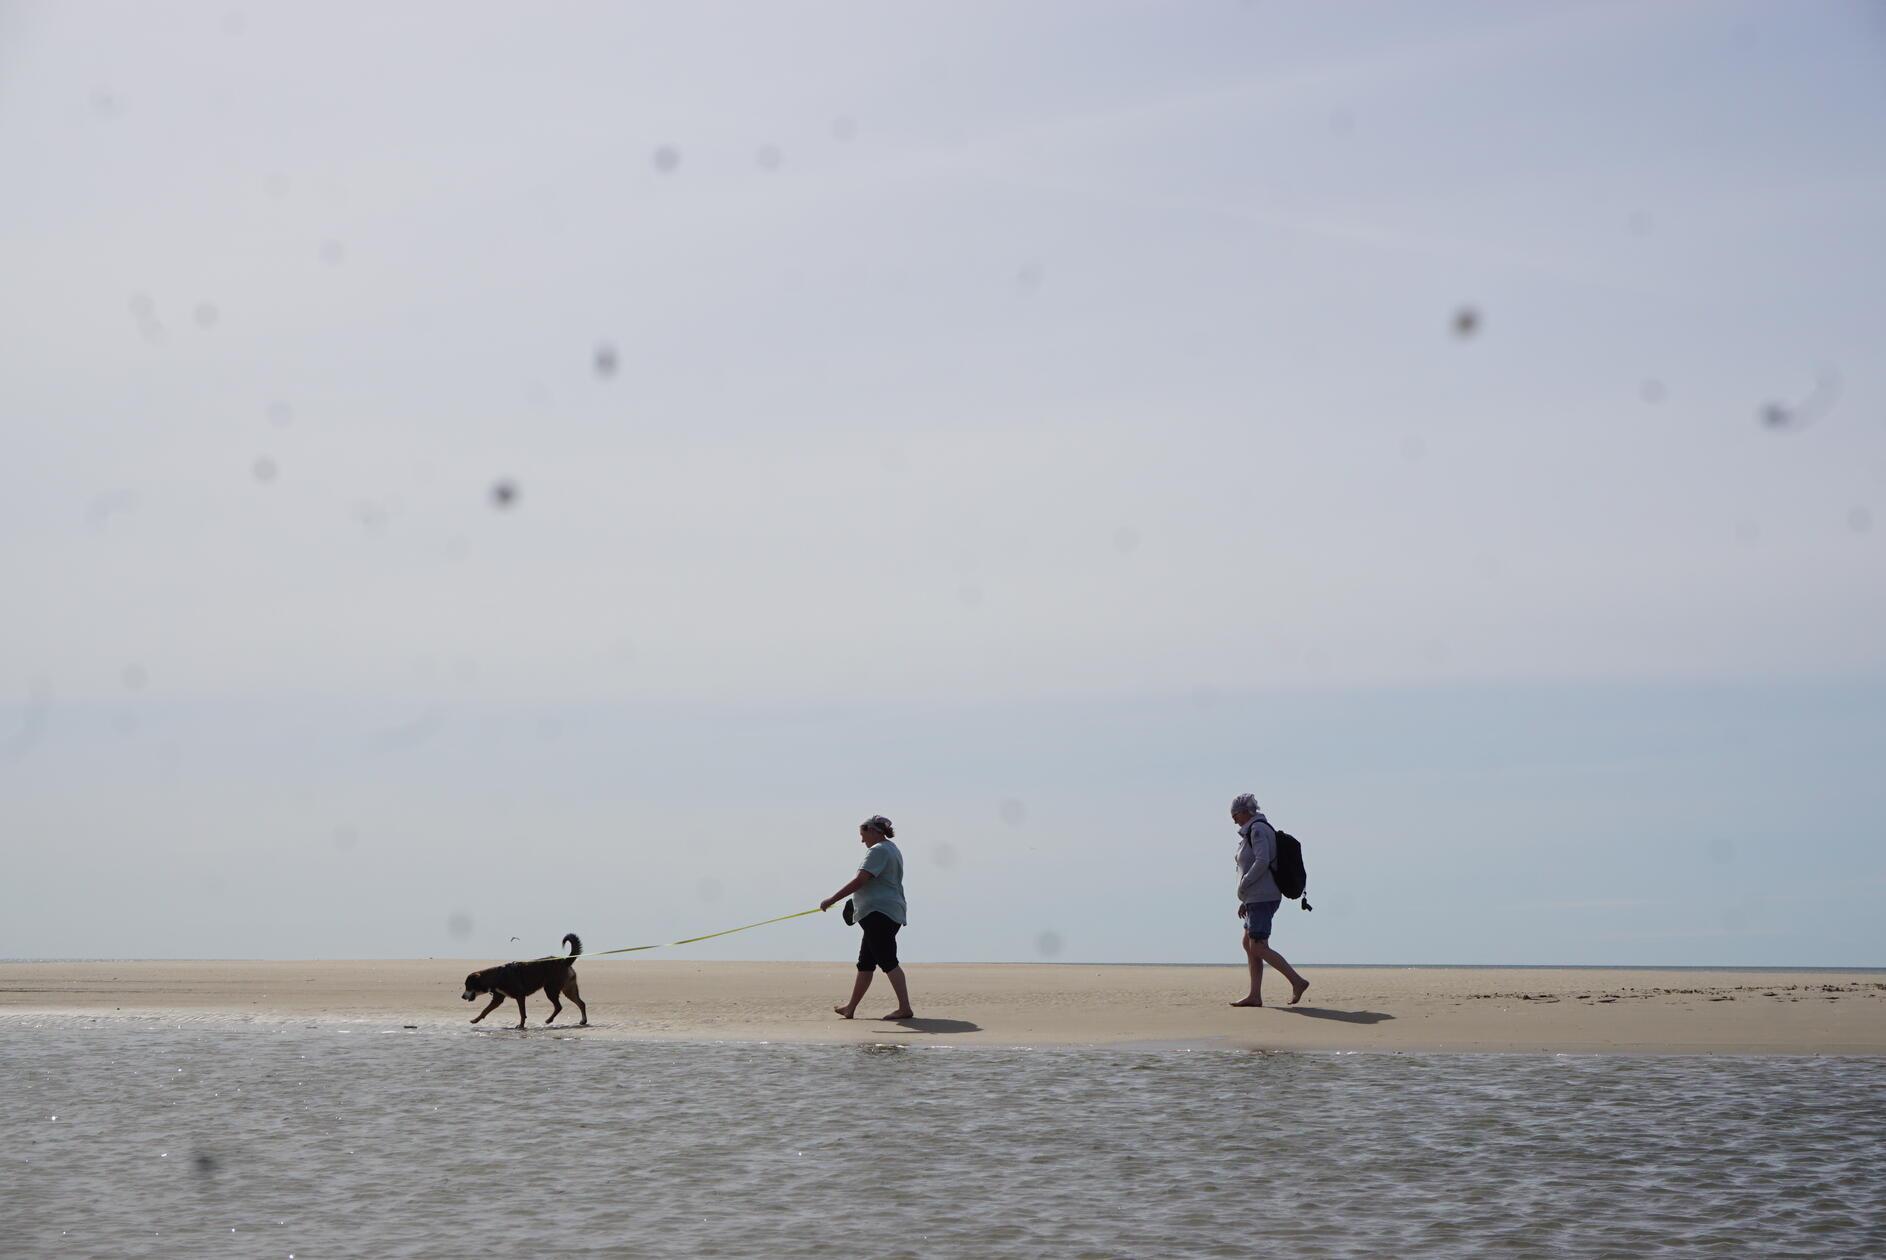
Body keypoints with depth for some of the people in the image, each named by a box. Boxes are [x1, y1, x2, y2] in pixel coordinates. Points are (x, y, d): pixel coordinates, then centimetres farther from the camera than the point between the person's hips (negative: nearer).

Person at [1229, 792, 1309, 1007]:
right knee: (1248, 944, 11)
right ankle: (1255, 995, 11)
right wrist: (1245, 901, 20)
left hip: (1262, 898, -11)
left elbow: (1262, 862, -25)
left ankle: (1297, 981, -12)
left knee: (1258, 948, -12)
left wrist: (1242, 886, -15)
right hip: (1258, 898, 11)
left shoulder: (1257, 829, -12)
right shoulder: (1262, 829, 18)